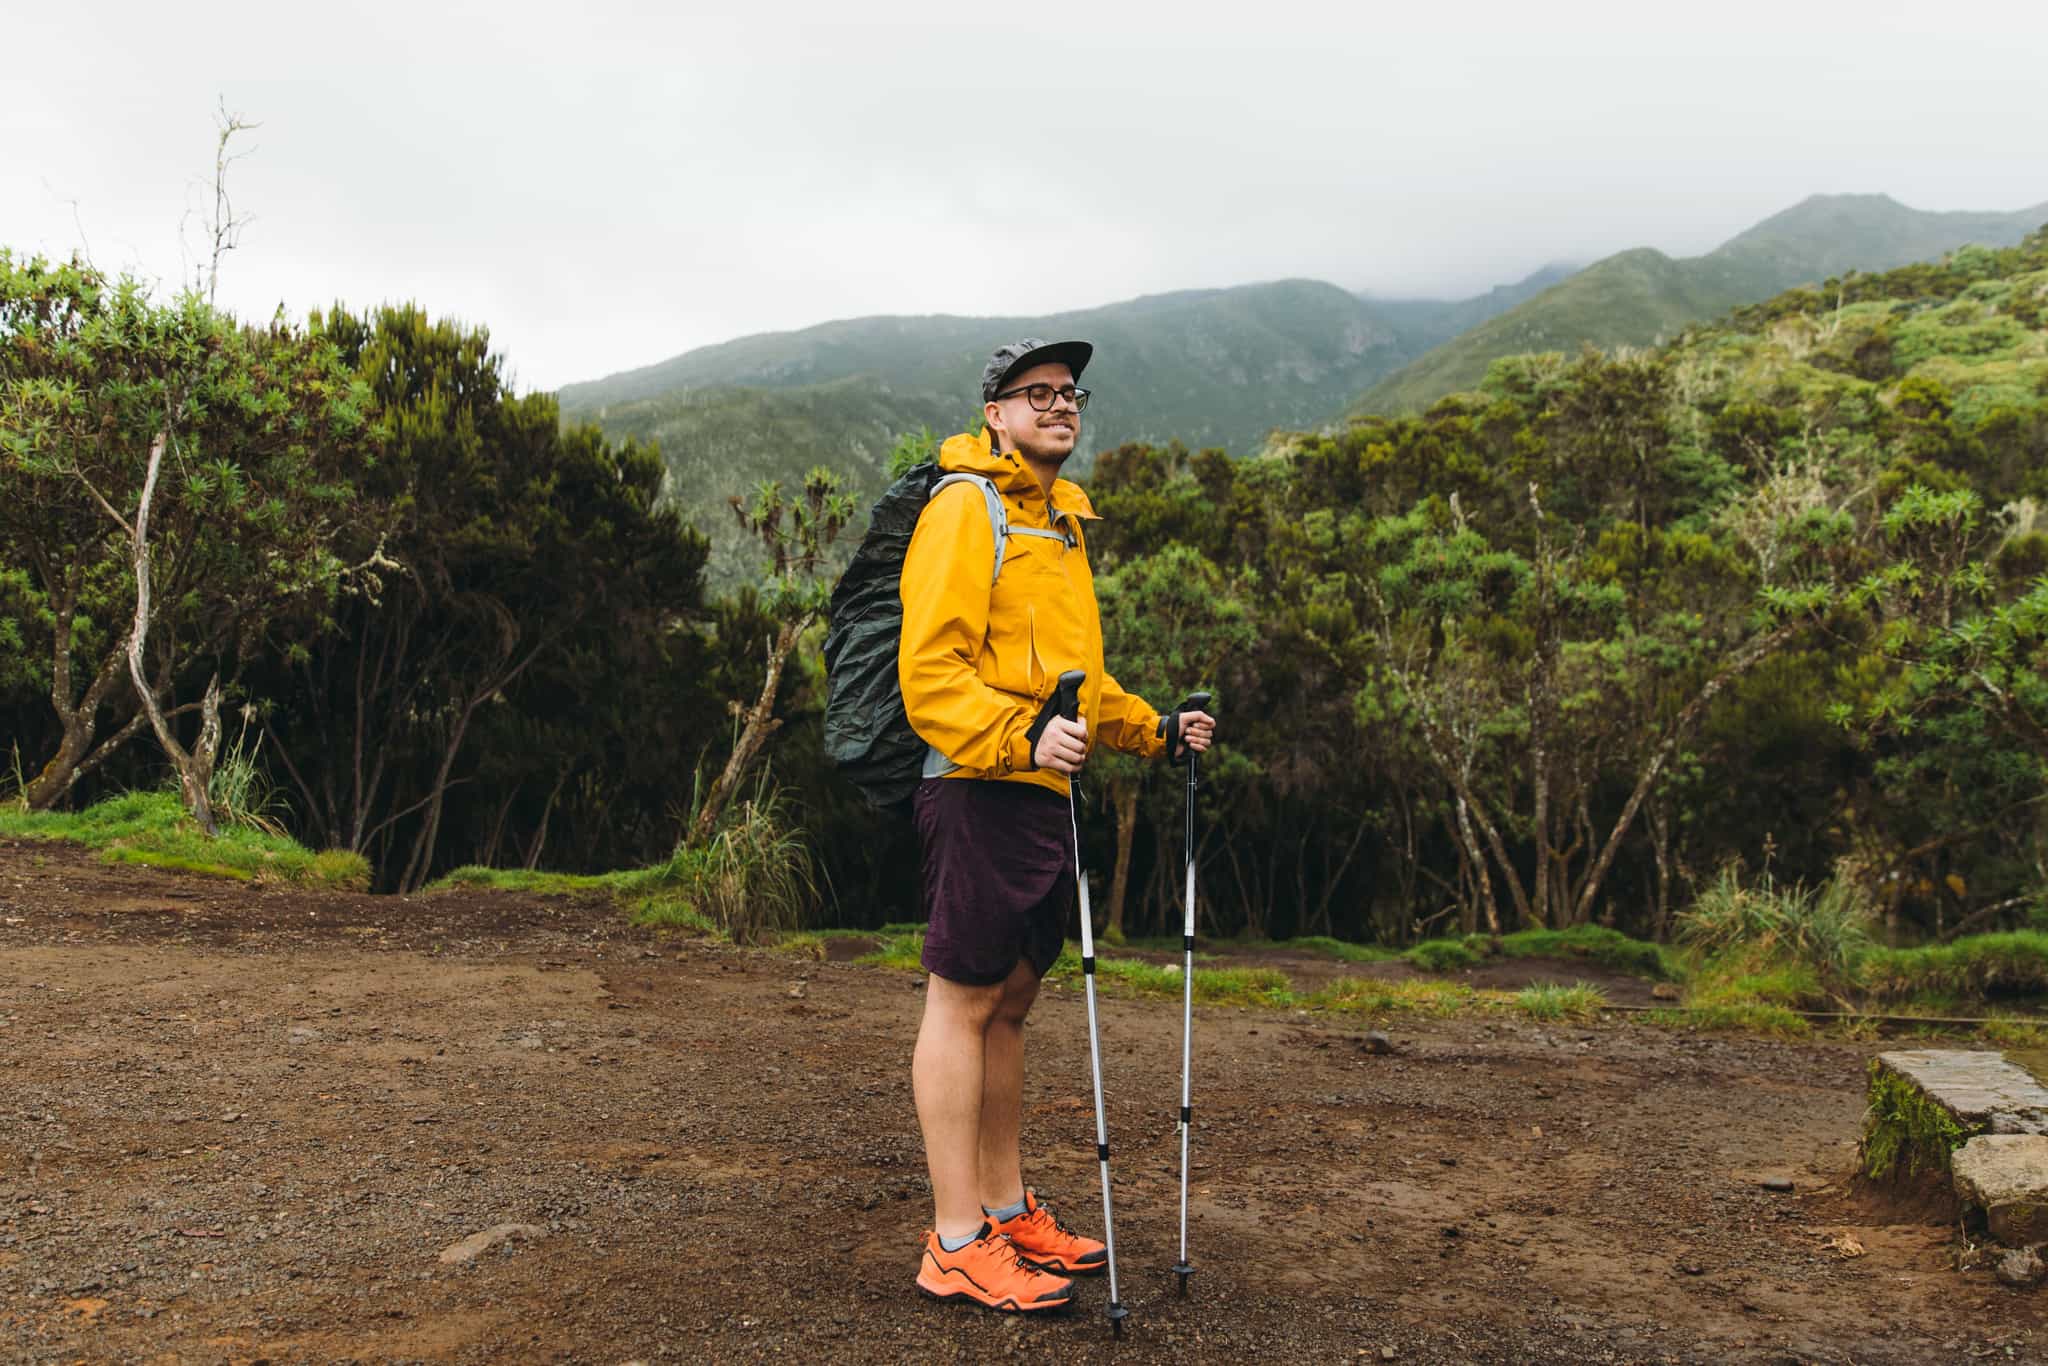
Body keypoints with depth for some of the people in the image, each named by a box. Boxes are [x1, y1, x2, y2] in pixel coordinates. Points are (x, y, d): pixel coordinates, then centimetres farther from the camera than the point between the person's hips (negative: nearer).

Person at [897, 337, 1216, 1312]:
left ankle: (1006, 1210, 25)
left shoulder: (1061, 519, 22)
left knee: (1011, 1000, 14)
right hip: (981, 789, -9)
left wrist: (1152, 730, 22)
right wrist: (1019, 735, -29)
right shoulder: (966, 506, -7)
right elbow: (929, 667, -17)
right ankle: (955, 1245, 3)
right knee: (963, 1000, -4)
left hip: (1044, 791, 9)